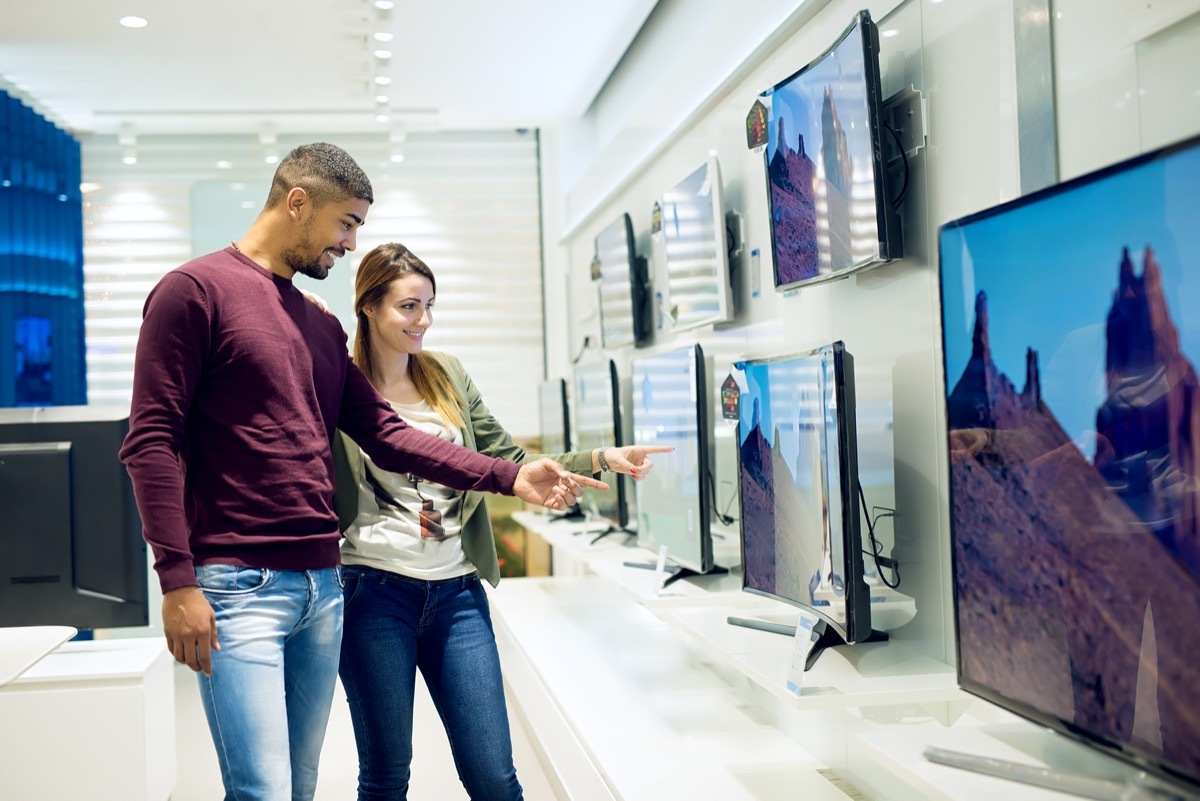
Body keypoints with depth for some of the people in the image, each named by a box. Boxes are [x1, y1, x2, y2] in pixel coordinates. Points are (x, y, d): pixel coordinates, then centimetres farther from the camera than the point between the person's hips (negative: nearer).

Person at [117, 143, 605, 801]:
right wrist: (178, 582, -15)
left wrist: (507, 477, 5)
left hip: (322, 585, 7)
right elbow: (151, 442, -9)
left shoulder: (322, 327, 19)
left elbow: (386, 435, 14)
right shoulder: (195, 290, -3)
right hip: (236, 584, -7)